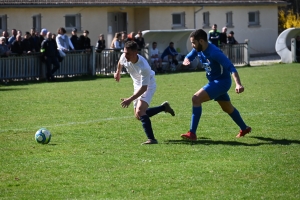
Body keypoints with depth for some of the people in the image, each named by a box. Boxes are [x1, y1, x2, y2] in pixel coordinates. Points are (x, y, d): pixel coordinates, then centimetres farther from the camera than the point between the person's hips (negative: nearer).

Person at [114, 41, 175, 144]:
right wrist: (118, 72, 26)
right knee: (139, 116, 13)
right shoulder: (124, 57, -20)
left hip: (148, 86, -8)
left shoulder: (143, 67, -39)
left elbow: (144, 88, -37)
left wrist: (130, 99, -42)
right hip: (137, 85, 8)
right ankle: (164, 107, 31)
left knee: (140, 111, -28)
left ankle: (151, 139, -27)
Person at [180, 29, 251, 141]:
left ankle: (192, 134, -22)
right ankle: (244, 128, 47)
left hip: (222, 82, -10)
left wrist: (238, 84, -47)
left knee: (196, 99, -22)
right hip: (214, 81, 10)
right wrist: (186, 60, -16)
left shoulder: (214, 52, -29)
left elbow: (230, 67, -33)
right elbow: (189, 57, 11)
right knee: (228, 108, 26)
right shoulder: (198, 50, -4)